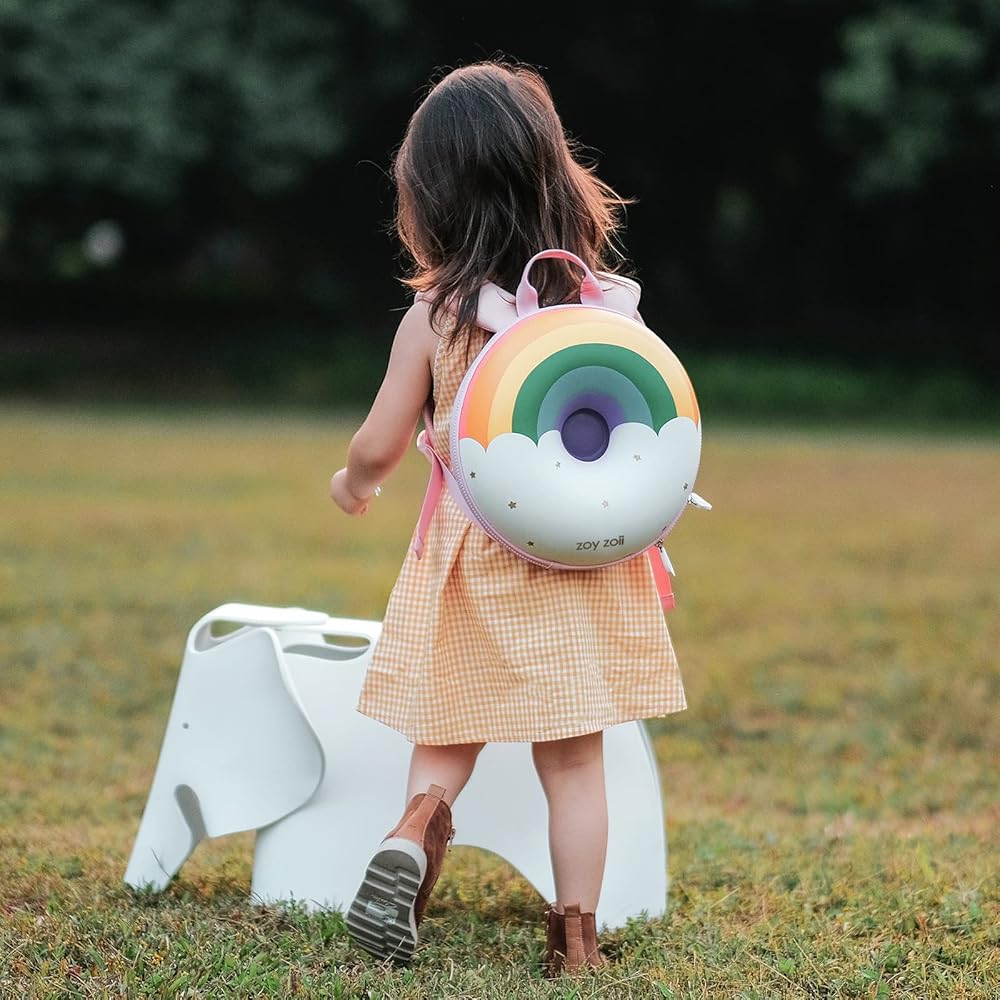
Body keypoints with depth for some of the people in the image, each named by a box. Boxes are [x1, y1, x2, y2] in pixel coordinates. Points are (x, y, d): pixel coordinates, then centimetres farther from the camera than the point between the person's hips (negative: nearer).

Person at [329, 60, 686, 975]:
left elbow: (382, 443, -3)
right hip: (583, 559, 1)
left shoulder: (435, 314, -8)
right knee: (575, 760, 9)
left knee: (448, 734, 15)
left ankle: (416, 828, -13)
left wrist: (352, 482, 19)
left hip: (471, 559, -1)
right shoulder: (604, 303, -5)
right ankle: (575, 940, 11)